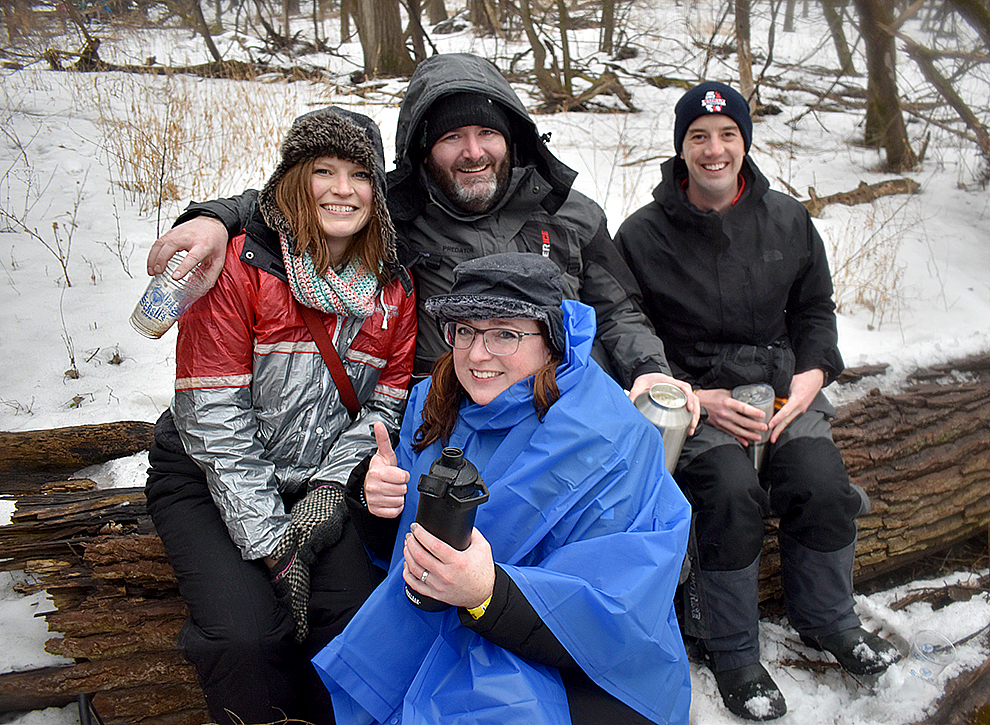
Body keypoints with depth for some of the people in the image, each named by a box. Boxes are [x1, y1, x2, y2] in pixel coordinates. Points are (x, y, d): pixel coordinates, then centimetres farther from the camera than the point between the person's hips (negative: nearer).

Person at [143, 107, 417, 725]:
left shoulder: (394, 288, 0)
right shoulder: (240, 267, -13)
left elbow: (387, 404, 2)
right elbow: (213, 415, -16)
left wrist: (330, 488, -14)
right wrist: (270, 544, -18)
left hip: (319, 485, 3)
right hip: (212, 481, -3)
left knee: (361, 614, -17)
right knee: (247, 633, -22)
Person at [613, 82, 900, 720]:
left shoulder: (789, 220, 7)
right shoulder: (642, 235, -4)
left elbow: (814, 308, 17)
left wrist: (812, 374, -1)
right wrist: (694, 398, -14)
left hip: (782, 383, 4)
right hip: (691, 391, -3)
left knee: (821, 481, -20)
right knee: (733, 490, -28)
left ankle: (828, 620, 10)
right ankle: (733, 653, -5)